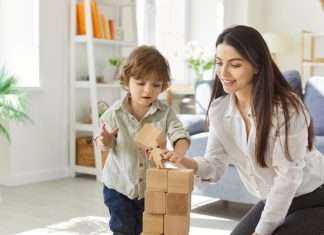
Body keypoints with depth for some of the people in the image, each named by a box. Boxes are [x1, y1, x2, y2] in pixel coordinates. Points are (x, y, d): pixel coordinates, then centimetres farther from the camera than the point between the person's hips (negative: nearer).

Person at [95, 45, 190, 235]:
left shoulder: (165, 112, -12)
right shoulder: (115, 113, -12)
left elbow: (181, 136, -22)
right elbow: (104, 142, -2)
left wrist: (178, 153, -44)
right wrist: (104, 142, -27)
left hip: (152, 187, 1)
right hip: (119, 186, -1)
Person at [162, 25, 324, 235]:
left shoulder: (286, 108, -27)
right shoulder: (219, 109, -9)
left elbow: (288, 176, -25)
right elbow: (215, 164, -8)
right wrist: (187, 162, -30)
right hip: (272, 201, 6)